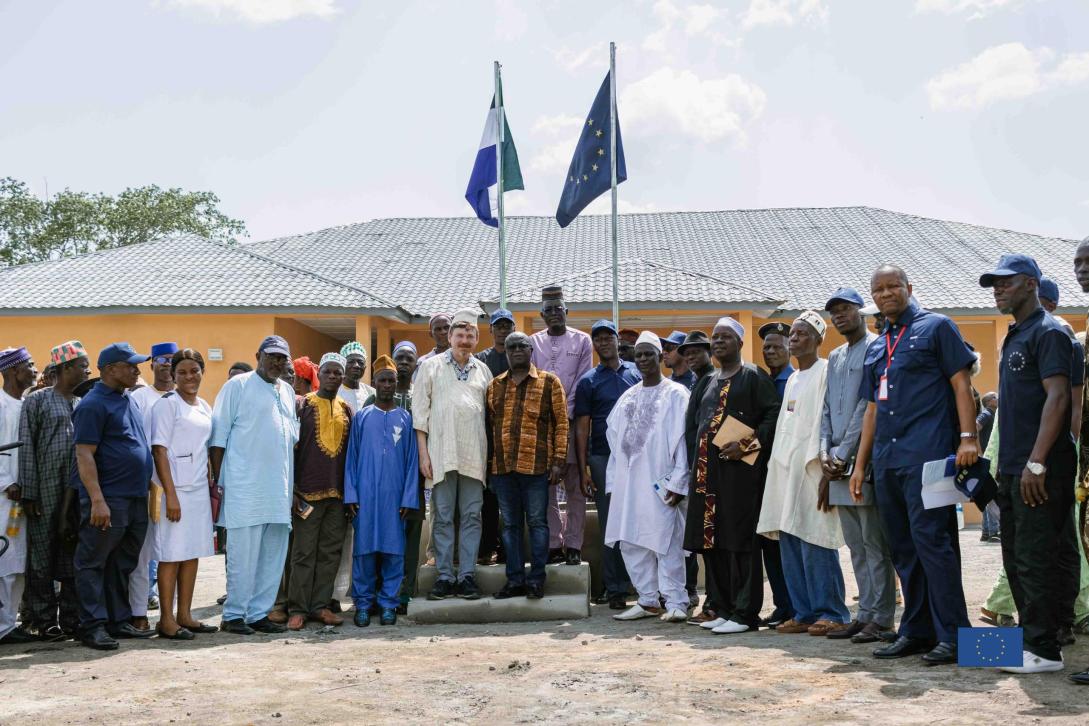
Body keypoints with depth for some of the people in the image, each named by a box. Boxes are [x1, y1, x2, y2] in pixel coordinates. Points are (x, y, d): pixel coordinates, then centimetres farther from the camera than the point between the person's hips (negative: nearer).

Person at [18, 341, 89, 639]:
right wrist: (28, 492, -9)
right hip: (45, 492, -4)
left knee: (74, 555, 7)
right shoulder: (37, 401, 0)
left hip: (77, 492, 5)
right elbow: (26, 448, -4)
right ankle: (45, 620, 9)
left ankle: (71, 619, 14)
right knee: (43, 556, 1)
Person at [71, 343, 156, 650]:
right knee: (94, 564, 0)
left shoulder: (129, 402, 16)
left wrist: (145, 490, 17)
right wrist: (97, 500, -23)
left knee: (123, 566, 14)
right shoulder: (93, 404, -10)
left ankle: (119, 621, 21)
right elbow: (84, 455, -16)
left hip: (136, 498, 8)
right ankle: (93, 626, 4)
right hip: (108, 500, -8)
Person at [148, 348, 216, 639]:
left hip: (200, 489, 7)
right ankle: (166, 620, 4)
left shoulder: (204, 407, 15)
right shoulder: (167, 404, -7)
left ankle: (184, 615, 18)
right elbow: (159, 450, -12)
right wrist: (170, 495, -18)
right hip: (175, 489, -7)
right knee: (172, 555, -3)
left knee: (193, 553, 10)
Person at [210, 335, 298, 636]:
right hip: (245, 487, -7)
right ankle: (234, 615, 7)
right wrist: (217, 480, -9)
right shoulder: (238, 386, -2)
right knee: (243, 554, -4)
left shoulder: (288, 392, 18)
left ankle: (259, 613, 19)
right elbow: (218, 436, -5)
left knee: (274, 555, 9)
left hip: (279, 487, 7)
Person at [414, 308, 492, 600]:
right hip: (441, 452, -2)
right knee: (443, 517, 1)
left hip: (474, 454, 2)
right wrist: (423, 453, -5)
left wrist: (490, 453, 6)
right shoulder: (431, 366, 6)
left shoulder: (482, 370, 14)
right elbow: (420, 411, 2)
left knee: (472, 516, 3)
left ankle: (467, 575, 8)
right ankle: (444, 576, 6)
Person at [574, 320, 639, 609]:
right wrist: (583, 470, -3)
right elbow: (582, 428, 4)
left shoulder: (636, 373, 10)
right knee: (610, 525, 3)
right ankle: (615, 588, 9)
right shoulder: (588, 382, 6)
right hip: (603, 458, -1)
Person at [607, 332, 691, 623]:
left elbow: (683, 440, -7)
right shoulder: (628, 397, 16)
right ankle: (648, 601, 17)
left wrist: (678, 482, -13)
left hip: (660, 483, -6)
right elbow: (615, 439, 15)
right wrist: (614, 481, 8)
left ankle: (675, 603, 3)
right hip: (628, 482, 6)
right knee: (631, 543, 7)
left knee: (666, 543, -5)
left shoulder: (675, 394, -1)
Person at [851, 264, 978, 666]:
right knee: (903, 549, 9)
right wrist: (860, 463, 19)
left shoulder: (936, 327, 3)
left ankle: (952, 634, -5)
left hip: (927, 455, -7)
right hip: (886, 460, 7)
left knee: (932, 541, -11)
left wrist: (968, 437, -15)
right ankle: (915, 631, 16)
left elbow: (961, 383, -4)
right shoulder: (875, 348, 21)